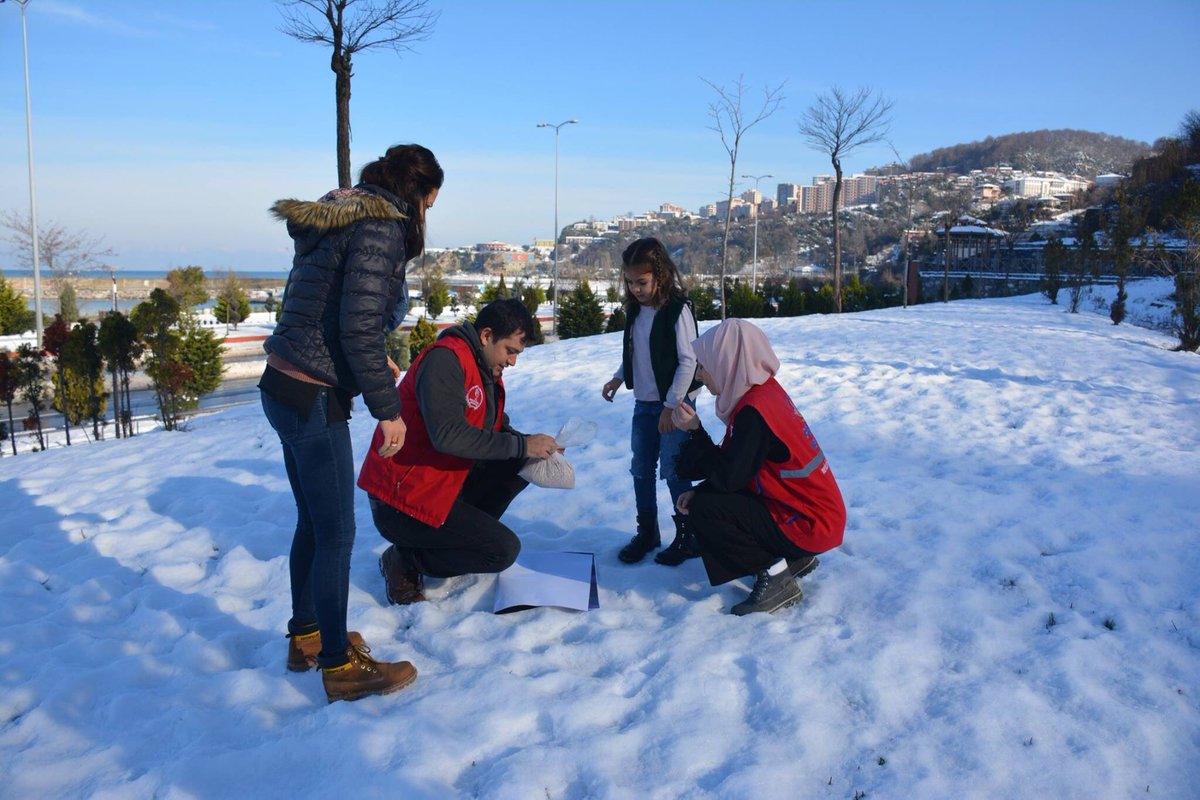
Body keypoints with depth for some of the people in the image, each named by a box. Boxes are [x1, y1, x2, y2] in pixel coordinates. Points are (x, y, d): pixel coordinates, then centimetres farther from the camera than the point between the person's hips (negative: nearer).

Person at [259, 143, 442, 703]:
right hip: (315, 400, -10)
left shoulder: (335, 220, 14)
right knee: (336, 533, 1)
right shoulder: (380, 230, -15)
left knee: (312, 522, 21)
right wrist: (388, 409, -16)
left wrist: (376, 360, 27)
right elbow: (359, 328, -23)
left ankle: (306, 636, 36)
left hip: (284, 388, 10)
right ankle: (339, 667, 14)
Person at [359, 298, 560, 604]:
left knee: (518, 466, 1)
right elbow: (447, 434, -32)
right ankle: (405, 561, -2)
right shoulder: (445, 359, -20)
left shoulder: (488, 369, 10)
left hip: (445, 484, 9)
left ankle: (465, 534, 5)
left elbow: (497, 430, 15)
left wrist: (532, 446, -5)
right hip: (402, 501, -9)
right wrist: (521, 445, -26)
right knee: (504, 550, -14)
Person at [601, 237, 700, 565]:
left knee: (673, 471, -2)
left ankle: (687, 536, 13)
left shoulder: (677, 310, -17)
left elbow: (688, 361, -17)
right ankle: (646, 532, 26)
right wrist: (618, 378, 3)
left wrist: (672, 406, -17)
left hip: (673, 405, -7)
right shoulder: (635, 310, 5)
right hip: (643, 403, 7)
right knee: (641, 470, 12)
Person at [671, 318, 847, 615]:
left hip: (809, 526, -10)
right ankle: (794, 558, 15)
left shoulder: (754, 411, -25)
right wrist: (699, 491, 0)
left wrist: (695, 431, -12)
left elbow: (727, 477, -21)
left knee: (702, 511, -15)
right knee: (704, 498, 15)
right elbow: (734, 468, 11)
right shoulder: (764, 389, 5)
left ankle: (774, 576, -5)